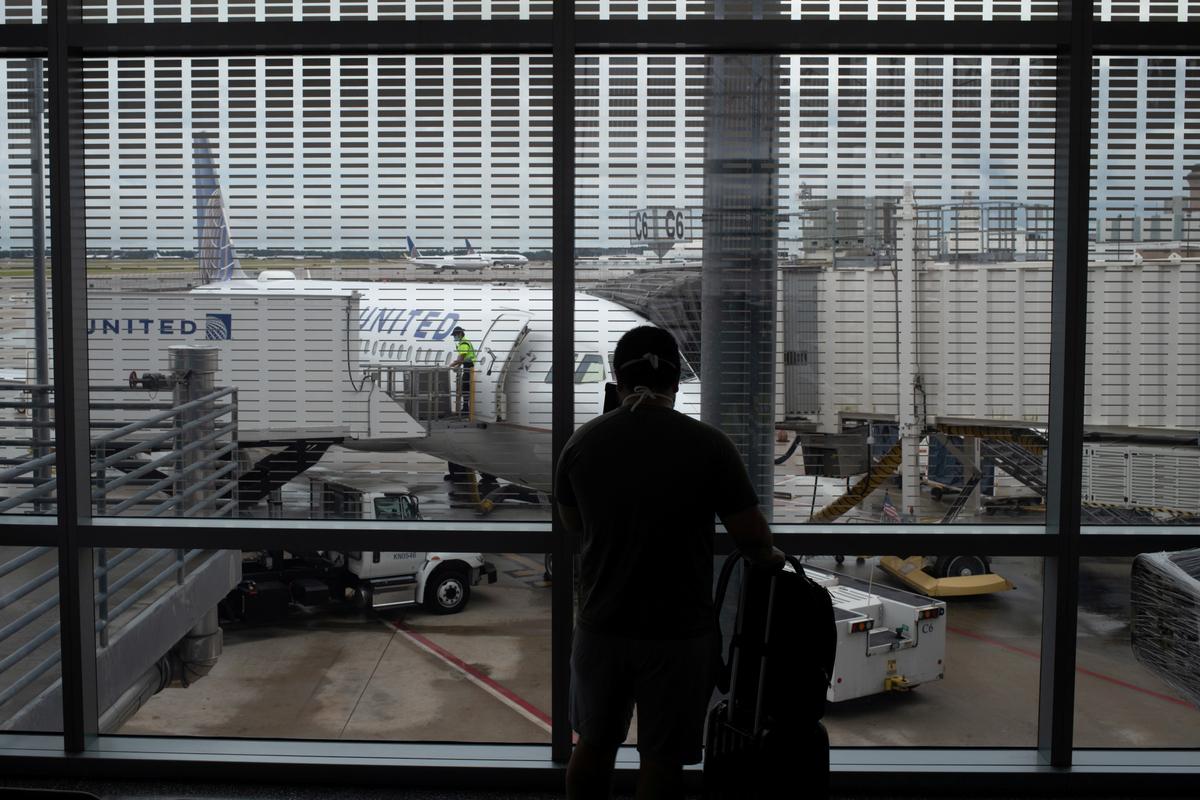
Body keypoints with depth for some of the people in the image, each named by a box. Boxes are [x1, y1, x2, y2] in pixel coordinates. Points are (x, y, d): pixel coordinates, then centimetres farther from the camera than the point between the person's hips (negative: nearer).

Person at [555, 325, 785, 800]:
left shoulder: (582, 443, -2)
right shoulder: (708, 445, -12)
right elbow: (751, 536, -7)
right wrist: (768, 559, 14)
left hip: (601, 627, 3)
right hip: (679, 633, -3)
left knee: (594, 744, 19)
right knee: (662, 760, 8)